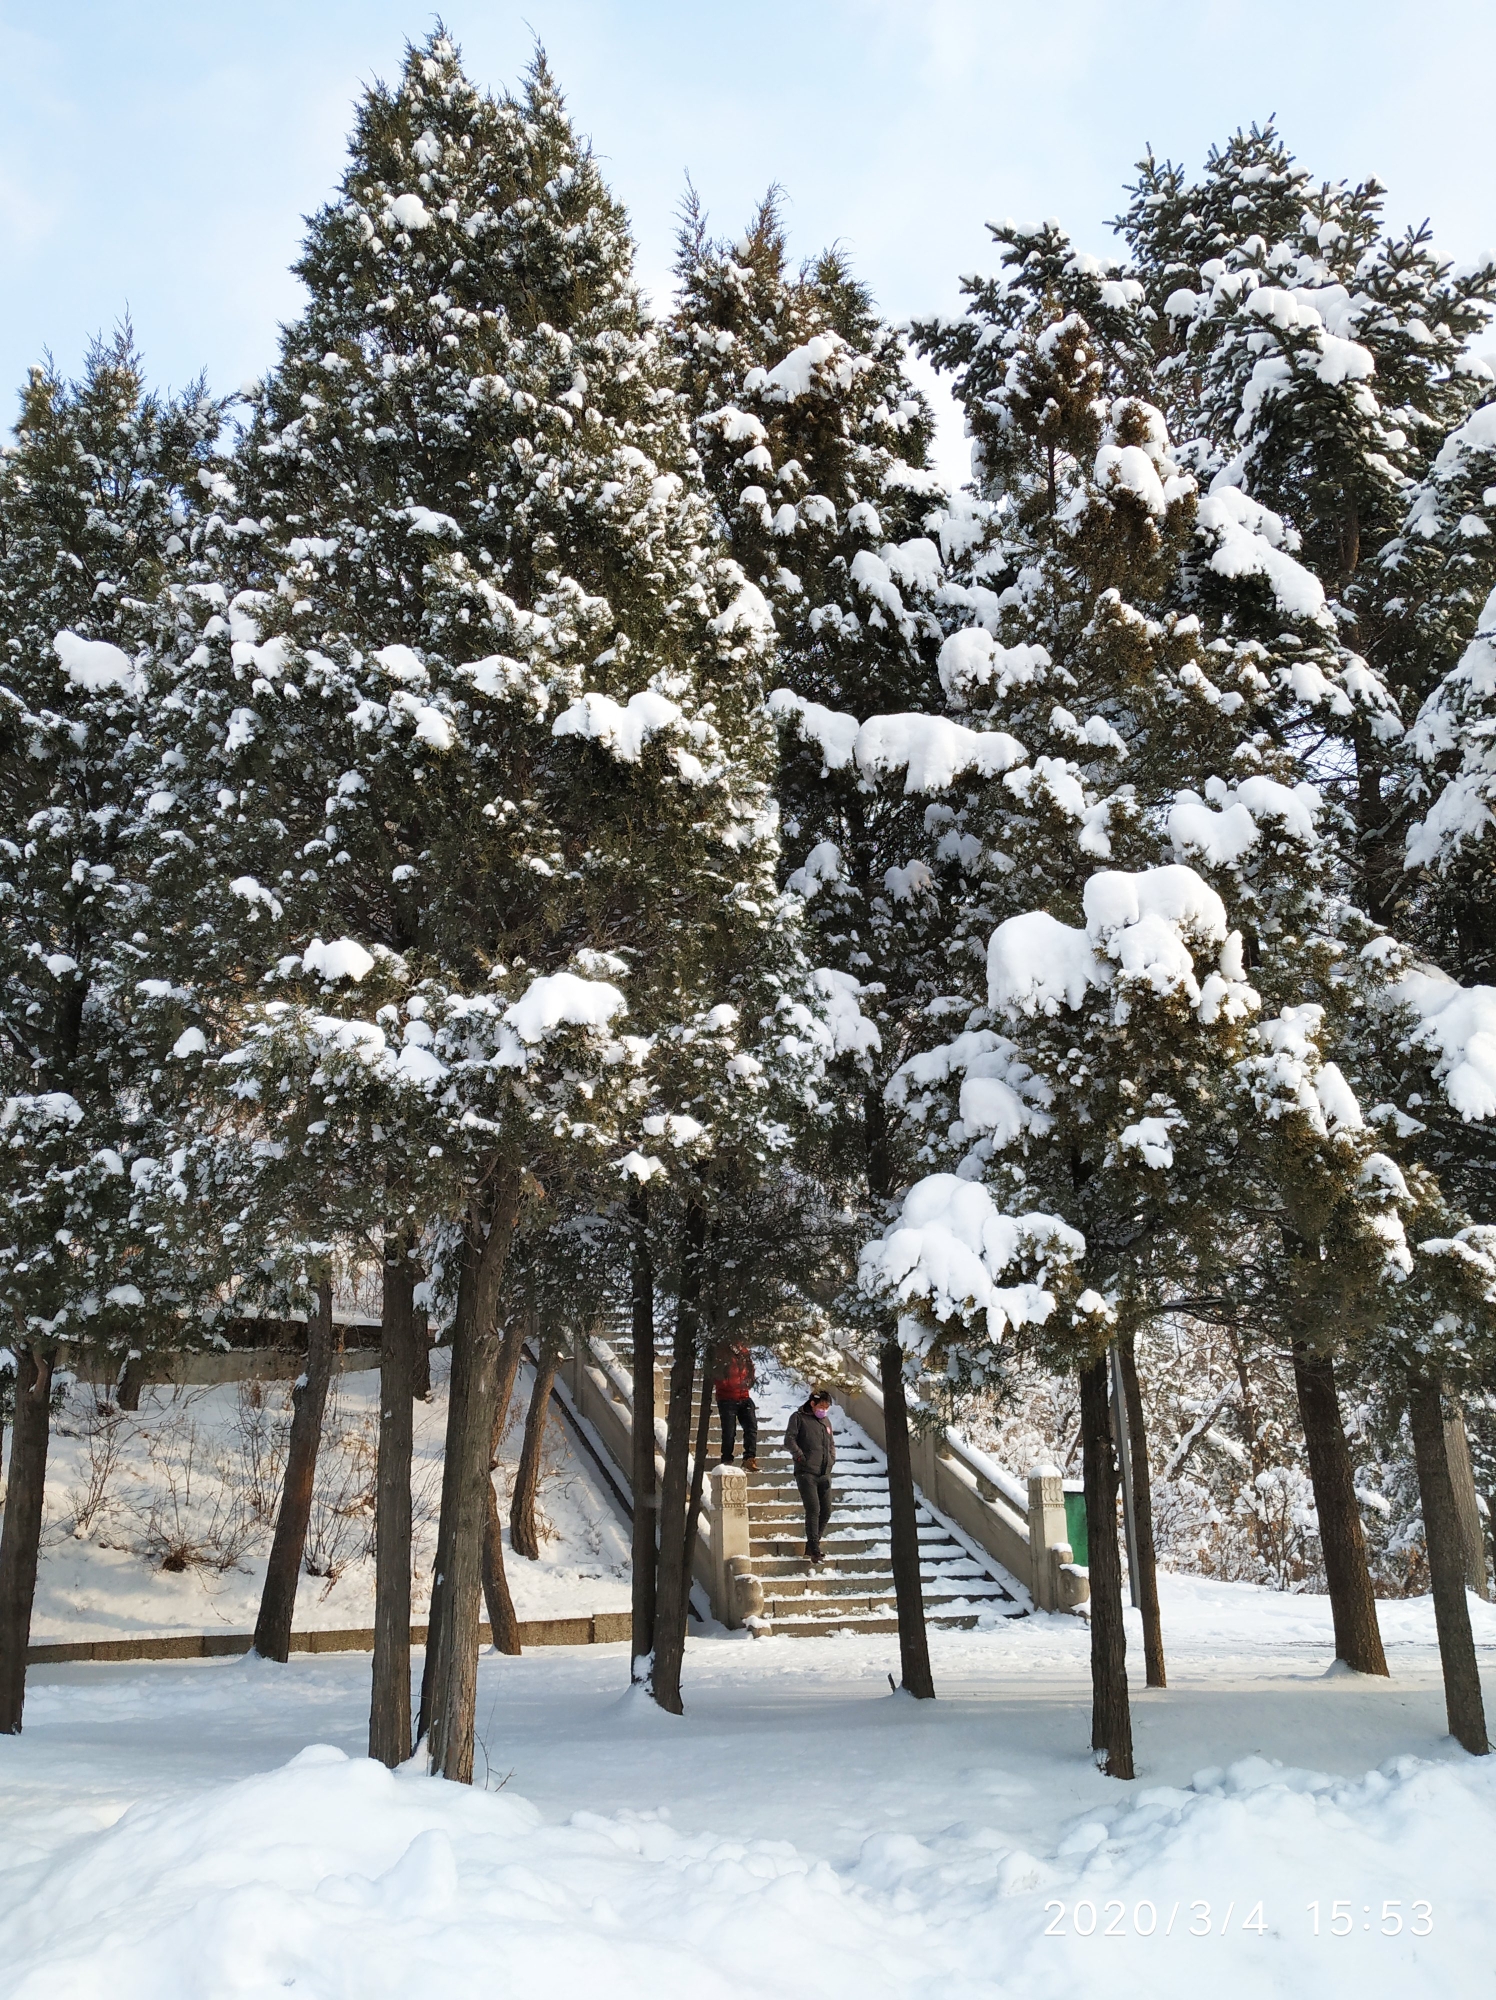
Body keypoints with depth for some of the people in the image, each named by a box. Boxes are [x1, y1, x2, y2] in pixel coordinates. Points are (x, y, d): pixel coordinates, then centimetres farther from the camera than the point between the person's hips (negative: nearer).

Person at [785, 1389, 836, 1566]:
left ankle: (811, 1548, 18)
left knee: (826, 1511, 5)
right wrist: (800, 1456, -15)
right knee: (813, 1510, -15)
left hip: (824, 1474, 7)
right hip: (806, 1473, -7)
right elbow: (789, 1440, -6)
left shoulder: (826, 1421, 21)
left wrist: (832, 1459, 14)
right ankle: (814, 1551, -13)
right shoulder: (799, 1418, 2)